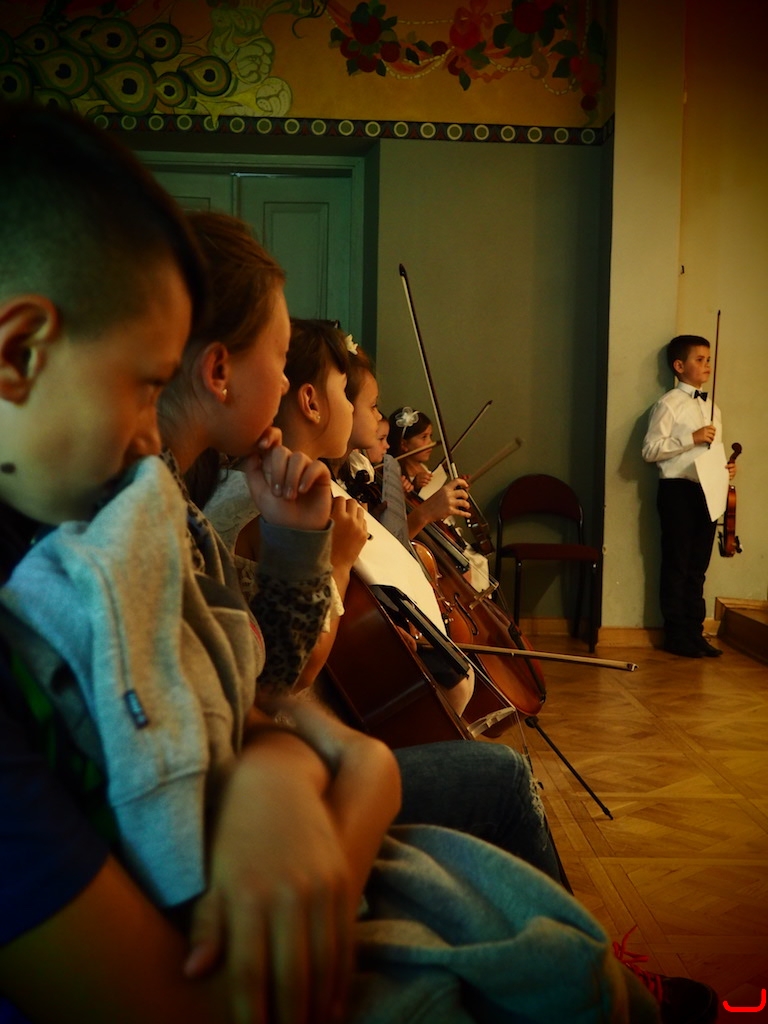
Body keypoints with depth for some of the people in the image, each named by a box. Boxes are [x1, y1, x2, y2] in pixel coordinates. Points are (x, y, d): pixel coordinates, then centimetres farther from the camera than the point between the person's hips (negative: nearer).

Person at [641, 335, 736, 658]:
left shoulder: (713, 409, 16)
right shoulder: (668, 404, -6)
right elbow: (650, 450, -14)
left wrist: (726, 468, 2)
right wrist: (691, 438, -20)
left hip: (708, 491, 7)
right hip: (678, 490, -7)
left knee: (698, 566, 11)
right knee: (676, 565, 0)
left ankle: (695, 632, 18)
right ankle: (676, 635, 8)